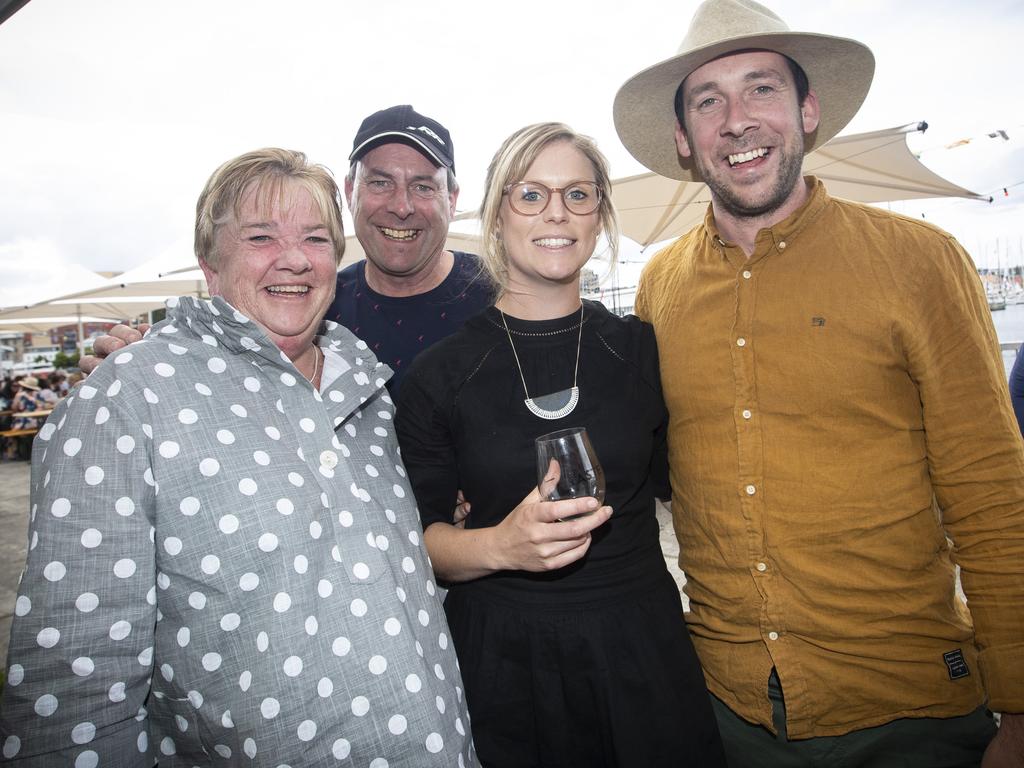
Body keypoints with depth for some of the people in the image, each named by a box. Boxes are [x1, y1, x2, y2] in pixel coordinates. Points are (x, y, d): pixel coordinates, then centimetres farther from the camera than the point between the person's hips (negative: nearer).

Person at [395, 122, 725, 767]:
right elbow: (417, 539, -3)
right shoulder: (442, 373, -6)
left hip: (641, 645, 2)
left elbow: (687, 487, 7)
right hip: (503, 659, -1)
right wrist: (500, 546, -20)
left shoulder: (642, 348, -2)